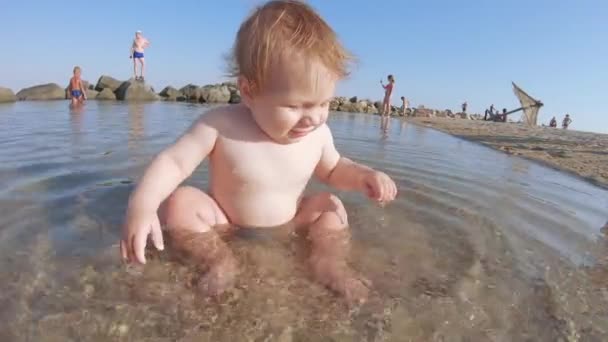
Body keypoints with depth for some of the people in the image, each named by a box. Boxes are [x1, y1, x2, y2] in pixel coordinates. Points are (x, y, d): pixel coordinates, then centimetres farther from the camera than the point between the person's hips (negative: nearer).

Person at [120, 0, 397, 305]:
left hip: (286, 226, 3)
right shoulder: (219, 125, -26)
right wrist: (142, 206, -37)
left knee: (332, 207, -6)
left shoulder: (319, 134, -12)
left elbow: (332, 169, 7)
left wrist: (362, 176, -13)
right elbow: (173, 161, -21)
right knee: (179, 203, -23)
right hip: (224, 223, -2)